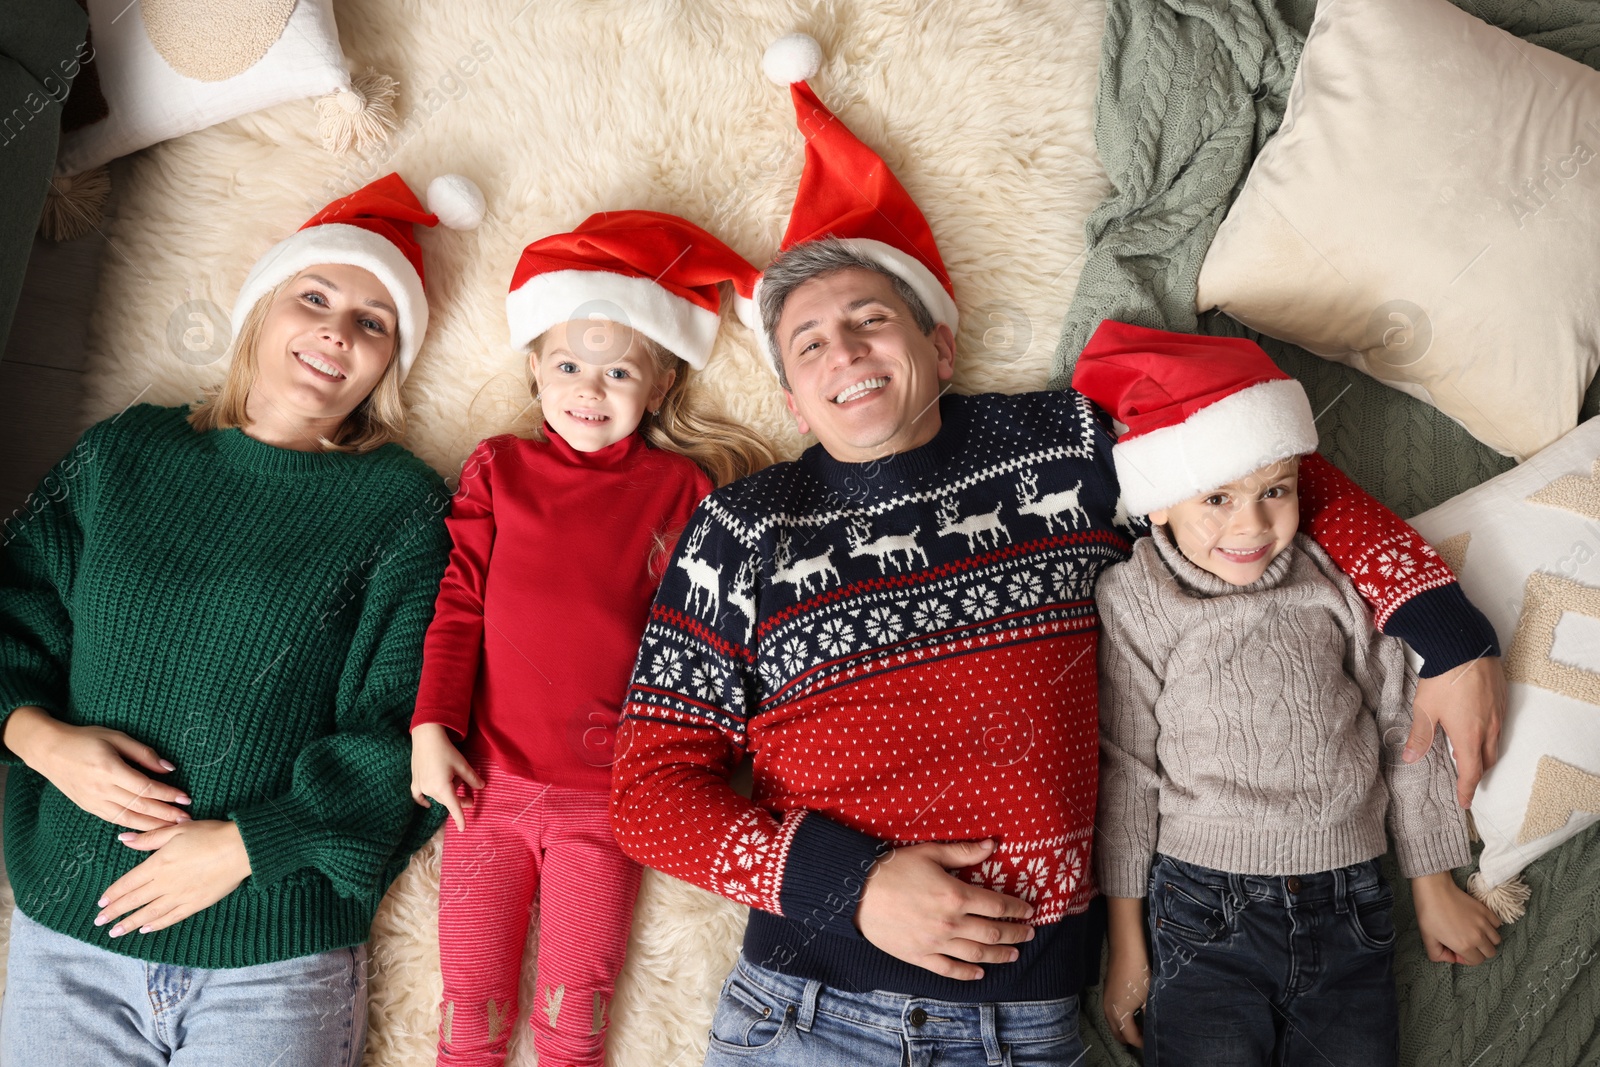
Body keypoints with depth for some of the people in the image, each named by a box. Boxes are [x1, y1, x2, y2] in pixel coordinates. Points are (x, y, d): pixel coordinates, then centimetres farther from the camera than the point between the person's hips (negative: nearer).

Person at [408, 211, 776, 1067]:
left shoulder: (684, 489, -1)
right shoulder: (498, 468, 5)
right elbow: (457, 603, 4)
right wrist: (431, 724, -3)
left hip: (608, 800, -1)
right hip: (490, 782, 2)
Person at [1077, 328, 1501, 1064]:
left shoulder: (1334, 584, -2)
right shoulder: (1134, 606, -9)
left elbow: (1403, 728, 9)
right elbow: (1124, 777, -4)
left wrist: (1434, 891, 16)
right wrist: (1126, 946, 1)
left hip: (1349, 912, 3)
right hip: (1204, 916, -2)